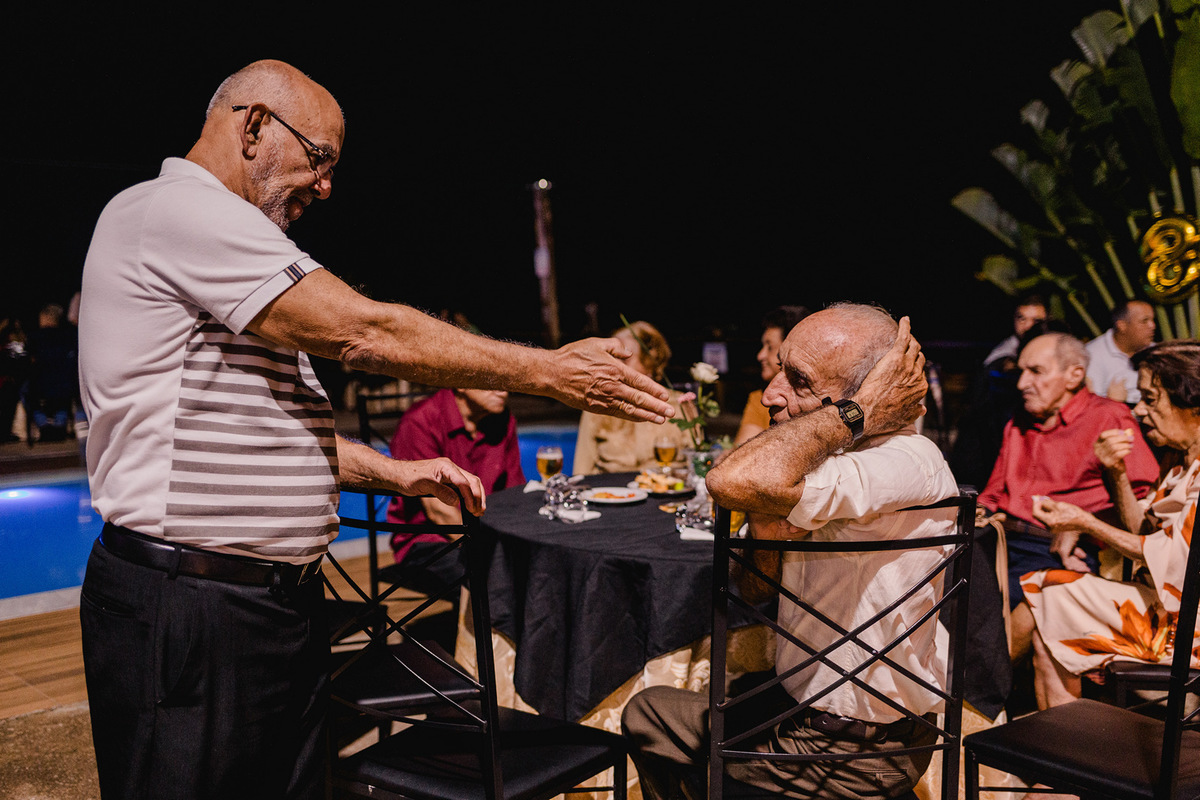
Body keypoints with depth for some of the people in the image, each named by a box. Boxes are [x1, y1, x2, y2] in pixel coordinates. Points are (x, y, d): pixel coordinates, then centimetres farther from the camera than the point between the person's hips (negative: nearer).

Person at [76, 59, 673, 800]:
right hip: (189, 611, -10)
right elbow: (364, 333, -20)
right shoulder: (178, 210, -13)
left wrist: (396, 473, 10)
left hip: (281, 598, 10)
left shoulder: (212, 229, 20)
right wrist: (547, 371, -15)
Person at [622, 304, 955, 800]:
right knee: (649, 709, 26)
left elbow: (734, 483, -46)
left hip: (848, 759, -8)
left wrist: (857, 411, -32)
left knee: (649, 716, 13)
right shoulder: (830, 457, -1)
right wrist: (766, 522, -16)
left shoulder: (906, 462, -29)